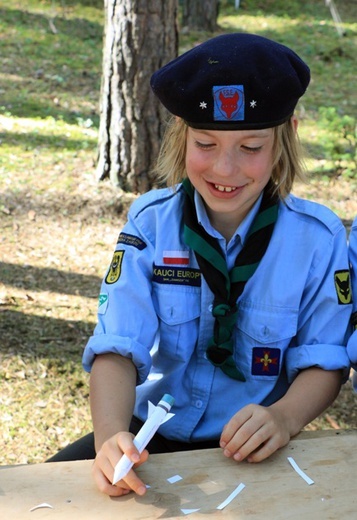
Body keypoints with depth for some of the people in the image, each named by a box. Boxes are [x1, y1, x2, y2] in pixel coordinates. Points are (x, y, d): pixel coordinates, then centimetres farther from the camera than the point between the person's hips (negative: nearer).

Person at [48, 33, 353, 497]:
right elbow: (118, 347, -14)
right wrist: (111, 434, -34)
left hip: (253, 451, -1)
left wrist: (285, 416, -27)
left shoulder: (319, 237, -9)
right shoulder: (150, 221, -6)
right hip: (148, 436, 1)